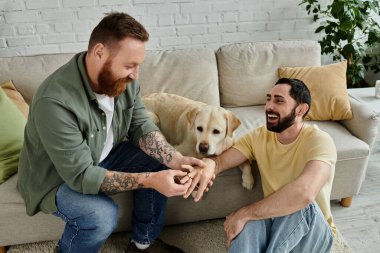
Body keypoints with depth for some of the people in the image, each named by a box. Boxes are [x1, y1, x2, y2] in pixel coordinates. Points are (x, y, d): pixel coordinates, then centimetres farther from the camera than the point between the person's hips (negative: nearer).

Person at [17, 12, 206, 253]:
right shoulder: (55, 102, -36)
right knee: (102, 216, -31)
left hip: (104, 156, 7)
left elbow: (141, 126, -8)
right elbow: (81, 176, -33)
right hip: (58, 177, -6)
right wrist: (149, 180, -38)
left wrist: (177, 160, -25)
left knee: (158, 163, -6)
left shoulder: (123, 79, -15)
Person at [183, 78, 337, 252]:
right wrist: (209, 165, -37)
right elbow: (221, 161, -11)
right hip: (273, 223, 2)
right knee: (249, 222, -33)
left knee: (302, 205, -35)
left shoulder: (319, 140, -21)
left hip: (315, 230, -1)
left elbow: (304, 192, -39)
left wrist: (243, 214, -34)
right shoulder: (259, 136, -3)